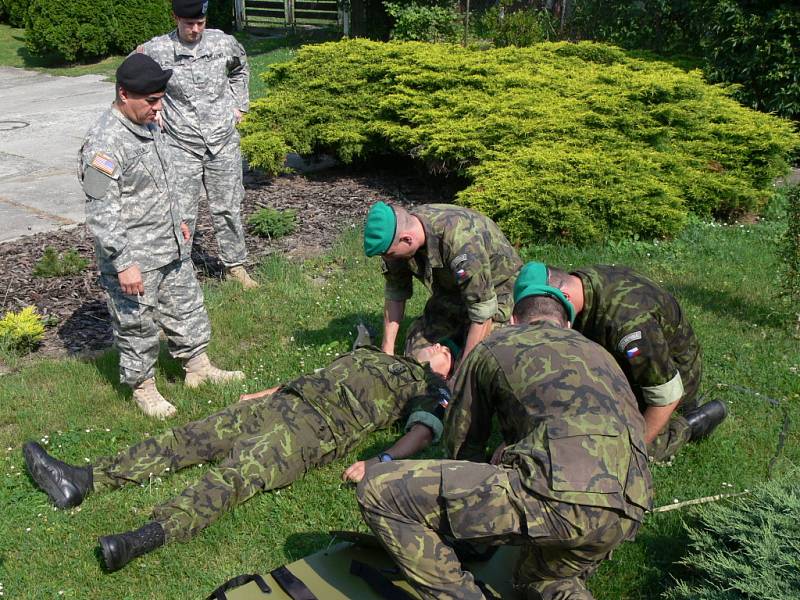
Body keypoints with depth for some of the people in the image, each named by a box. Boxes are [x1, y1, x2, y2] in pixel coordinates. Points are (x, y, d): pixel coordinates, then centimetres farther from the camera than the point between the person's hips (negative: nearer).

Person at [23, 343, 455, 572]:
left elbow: (423, 432, -4)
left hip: (319, 429, -7)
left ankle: (148, 536, -49)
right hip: (283, 404, 7)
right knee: (194, 437, -6)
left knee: (237, 473, -30)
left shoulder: (429, 389, 14)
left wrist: (379, 463, -22)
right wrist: (261, 394, 24)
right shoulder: (370, 355, 34)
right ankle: (82, 482, -11)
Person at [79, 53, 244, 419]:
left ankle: (197, 367, 38)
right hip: (133, 259, -9)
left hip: (170, 249, 9)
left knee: (186, 307, 20)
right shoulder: (104, 143, -23)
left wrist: (177, 219, 26)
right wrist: (123, 263, -25)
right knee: (138, 325, 7)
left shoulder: (147, 127, 6)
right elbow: (101, 213, -24)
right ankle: (142, 387, 26)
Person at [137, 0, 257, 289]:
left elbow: (240, 69, 22)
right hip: (182, 148, -2)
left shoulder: (224, 43, -1)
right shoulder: (156, 50, -9)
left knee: (227, 209, 11)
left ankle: (235, 266, 25)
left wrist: (239, 105, 13)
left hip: (223, 144, 2)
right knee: (182, 213, -1)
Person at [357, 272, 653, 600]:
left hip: (558, 492, -7)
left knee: (377, 490, 2)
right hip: (626, 514, 7)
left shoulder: (492, 348, 21)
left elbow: (460, 442, 28)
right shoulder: (599, 353, 34)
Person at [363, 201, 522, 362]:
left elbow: (483, 311, -35)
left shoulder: (461, 243, -41)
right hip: (450, 288, 6)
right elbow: (395, 293, -6)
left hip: (494, 288, -6)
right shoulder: (402, 227, -19)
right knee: (416, 349, -1)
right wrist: (387, 350, -8)